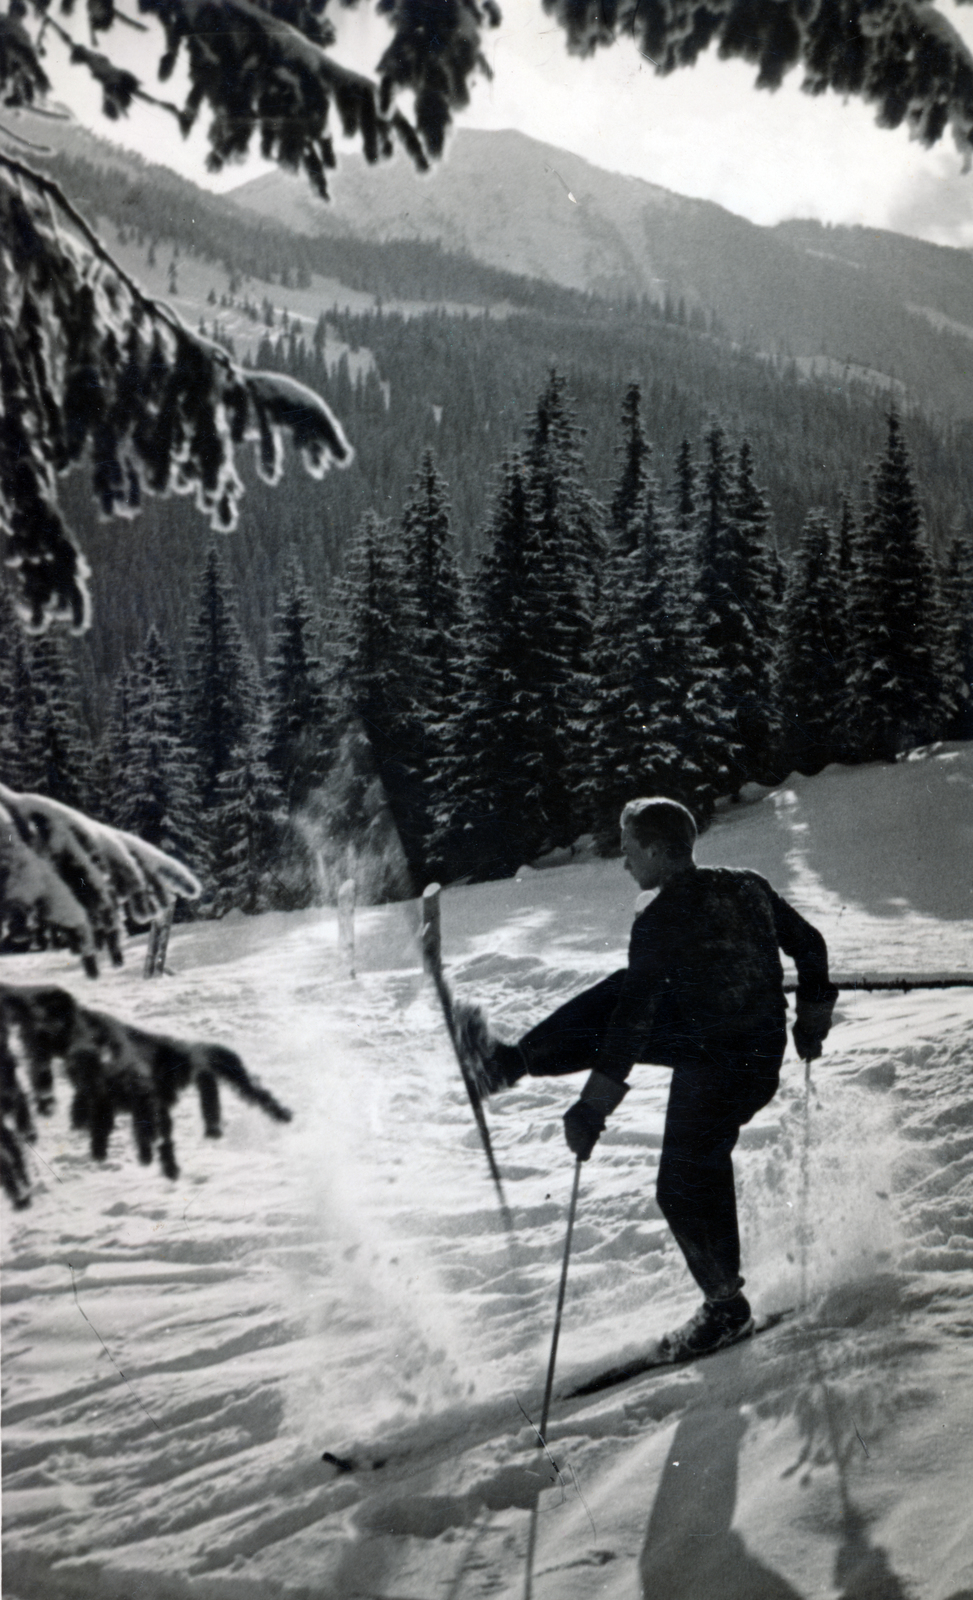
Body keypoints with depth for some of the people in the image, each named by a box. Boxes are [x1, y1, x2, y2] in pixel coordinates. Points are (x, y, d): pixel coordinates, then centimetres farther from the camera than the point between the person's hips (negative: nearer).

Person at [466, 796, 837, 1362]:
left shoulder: (661, 921, -20)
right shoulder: (747, 886, 0)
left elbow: (635, 1020, -22)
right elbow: (810, 945, 10)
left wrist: (595, 1105, -18)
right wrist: (812, 1016, 25)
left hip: (719, 1070, -8)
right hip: (764, 1046, 8)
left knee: (687, 1186, 9)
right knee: (620, 991, 14)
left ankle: (728, 1308, 25)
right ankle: (513, 1062, 23)